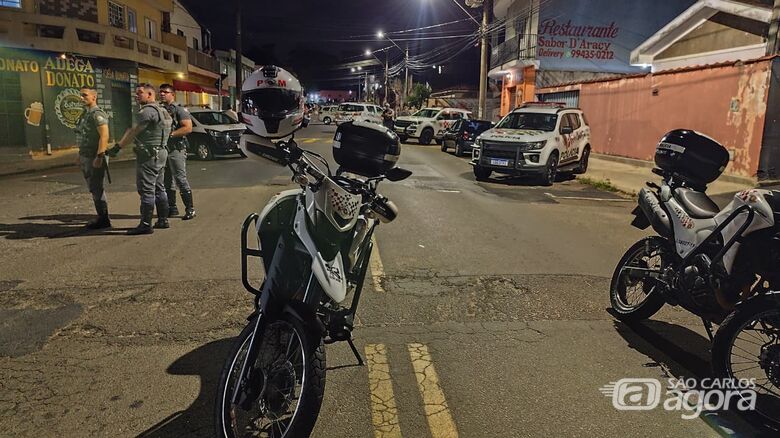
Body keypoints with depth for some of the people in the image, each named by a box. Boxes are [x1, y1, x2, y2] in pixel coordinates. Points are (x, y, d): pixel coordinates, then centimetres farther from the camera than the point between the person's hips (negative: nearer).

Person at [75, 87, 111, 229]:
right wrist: (80, 155, 19)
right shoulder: (84, 114, 17)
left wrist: (99, 156, -27)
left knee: (97, 189, -6)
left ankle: (104, 220, 1)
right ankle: (101, 218, 20)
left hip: (95, 158, -10)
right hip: (85, 158, 10)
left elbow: (104, 136, -22)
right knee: (94, 189, 12)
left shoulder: (97, 114, -13)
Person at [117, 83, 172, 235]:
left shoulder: (148, 111, -14)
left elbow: (134, 132, -14)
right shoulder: (161, 110, 17)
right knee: (159, 188, 14)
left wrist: (118, 147, -8)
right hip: (161, 153, 10)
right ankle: (163, 220, 20)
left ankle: (145, 225, -5)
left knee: (146, 190, -7)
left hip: (149, 155, -10)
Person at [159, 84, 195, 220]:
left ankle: (190, 209, -2)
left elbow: (188, 128, -16)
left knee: (181, 179, -8)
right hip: (162, 149, 7)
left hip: (176, 149, -7)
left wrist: (170, 134, -20)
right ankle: (172, 208, 20)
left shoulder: (180, 110, -5)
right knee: (167, 181, 11)